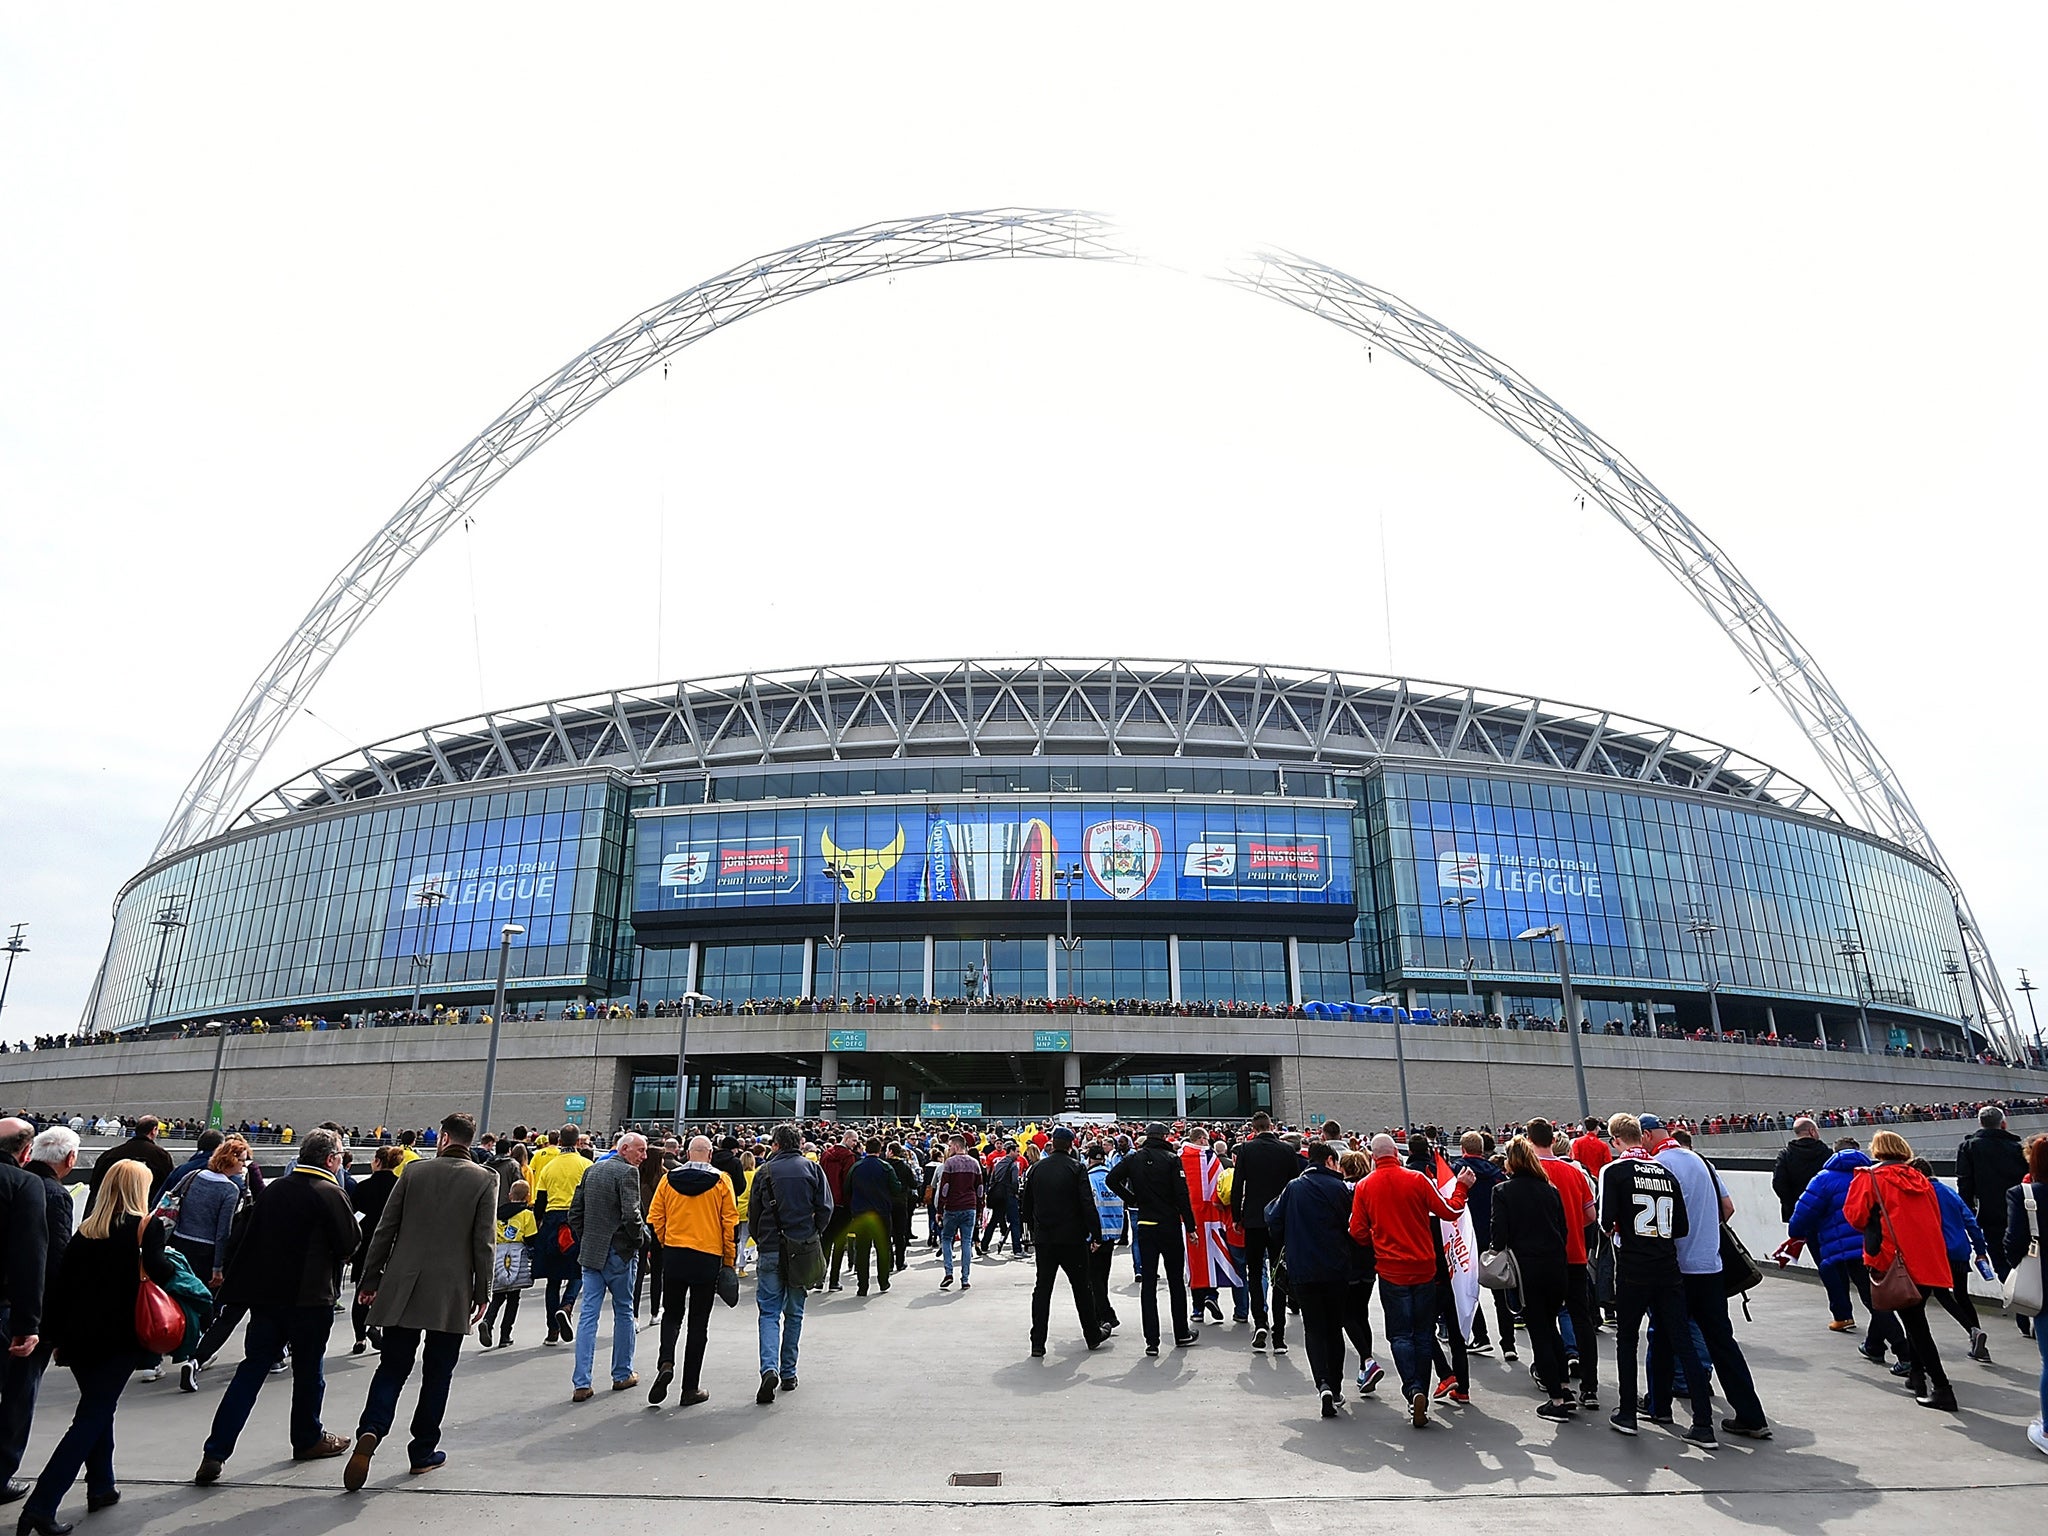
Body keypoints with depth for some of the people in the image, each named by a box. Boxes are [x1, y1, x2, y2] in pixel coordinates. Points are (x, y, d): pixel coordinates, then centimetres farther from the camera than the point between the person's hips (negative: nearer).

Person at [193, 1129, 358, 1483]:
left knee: (251, 1370, 10)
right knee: (308, 1371, 11)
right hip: (311, 1297, -5)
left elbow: (250, 1236, 12)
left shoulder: (273, 1189, 5)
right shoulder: (330, 1194, -14)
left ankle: (215, 1453, 4)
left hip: (266, 1294, 5)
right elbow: (349, 1244, -10)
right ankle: (308, 1440, 26)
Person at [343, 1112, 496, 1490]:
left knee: (392, 1367, 11)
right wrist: (482, 1294, 2)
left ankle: (371, 1430, -12)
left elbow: (385, 1229, 2)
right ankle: (423, 1451, 18)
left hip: (402, 1288, 1)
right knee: (437, 1374, 12)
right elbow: (482, 1243, -6)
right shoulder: (485, 1180, -5)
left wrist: (370, 1279, 12)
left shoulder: (414, 1171, 0)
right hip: (452, 1294, -1)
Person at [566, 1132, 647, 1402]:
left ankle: (582, 1384, 3)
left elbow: (574, 1213, 10)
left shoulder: (592, 1170, 10)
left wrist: (585, 1241, 16)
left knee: (588, 1316, 6)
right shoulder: (628, 1172, -13)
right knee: (623, 1313, 10)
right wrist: (638, 1243, -6)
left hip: (590, 1253, 6)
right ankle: (623, 1374, 21)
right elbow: (631, 1215, -22)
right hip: (619, 1253, -6)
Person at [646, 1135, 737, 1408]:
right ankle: (690, 1389, 10)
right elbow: (731, 1223, -5)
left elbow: (654, 1219, 3)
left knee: (672, 1314, 18)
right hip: (708, 1258, -1)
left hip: (673, 1256, 2)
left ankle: (665, 1363, -6)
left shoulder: (668, 1179, 0)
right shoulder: (721, 1181, -5)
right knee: (698, 1323, 7)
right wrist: (730, 1261, 5)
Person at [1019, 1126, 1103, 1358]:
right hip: (1072, 1239, -3)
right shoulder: (1076, 1167, -8)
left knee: (1042, 1289, 7)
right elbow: (1088, 1205, -13)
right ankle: (1093, 1336, 23)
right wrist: (1096, 1235, -7)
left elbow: (1027, 1205, 11)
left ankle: (1037, 1343, 3)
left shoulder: (1037, 1168, 4)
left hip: (1043, 1240, 3)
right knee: (1082, 1287, 12)